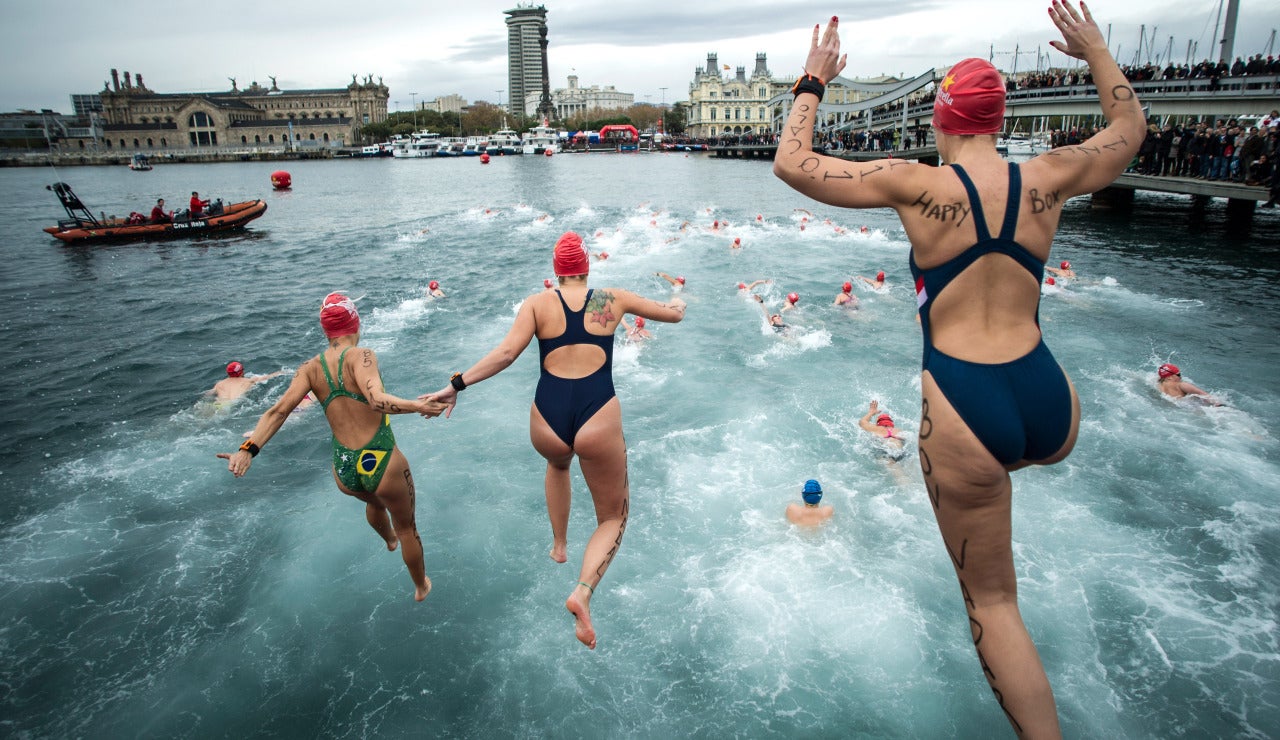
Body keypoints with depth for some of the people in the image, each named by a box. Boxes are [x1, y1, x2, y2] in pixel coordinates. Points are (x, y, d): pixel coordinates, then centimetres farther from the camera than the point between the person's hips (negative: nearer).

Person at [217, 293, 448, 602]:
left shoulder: (311, 367, -2)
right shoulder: (360, 356, -16)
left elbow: (278, 411, -12)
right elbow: (377, 399, -34)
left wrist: (248, 449, -14)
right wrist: (418, 405, -43)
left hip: (345, 474, 6)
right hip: (383, 466, -5)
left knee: (374, 501, 41)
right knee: (407, 528, 23)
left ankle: (389, 541, 72)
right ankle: (421, 587, 45)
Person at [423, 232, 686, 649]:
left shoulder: (538, 303, 6)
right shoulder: (613, 299, 10)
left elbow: (506, 353, -8)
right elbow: (673, 315, 21)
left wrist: (457, 384, -4)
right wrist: (678, 304, 44)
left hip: (547, 423, 2)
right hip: (598, 420, -2)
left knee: (557, 462, 41)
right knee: (613, 517, 16)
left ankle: (559, 545, 48)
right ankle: (583, 592, -10)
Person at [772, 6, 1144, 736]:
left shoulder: (917, 185, -10)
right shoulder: (1048, 179, 2)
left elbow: (792, 164, -5)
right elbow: (1130, 126, 24)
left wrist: (812, 84, 10)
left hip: (967, 413, -4)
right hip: (1053, 410, 4)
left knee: (991, 601, 14)